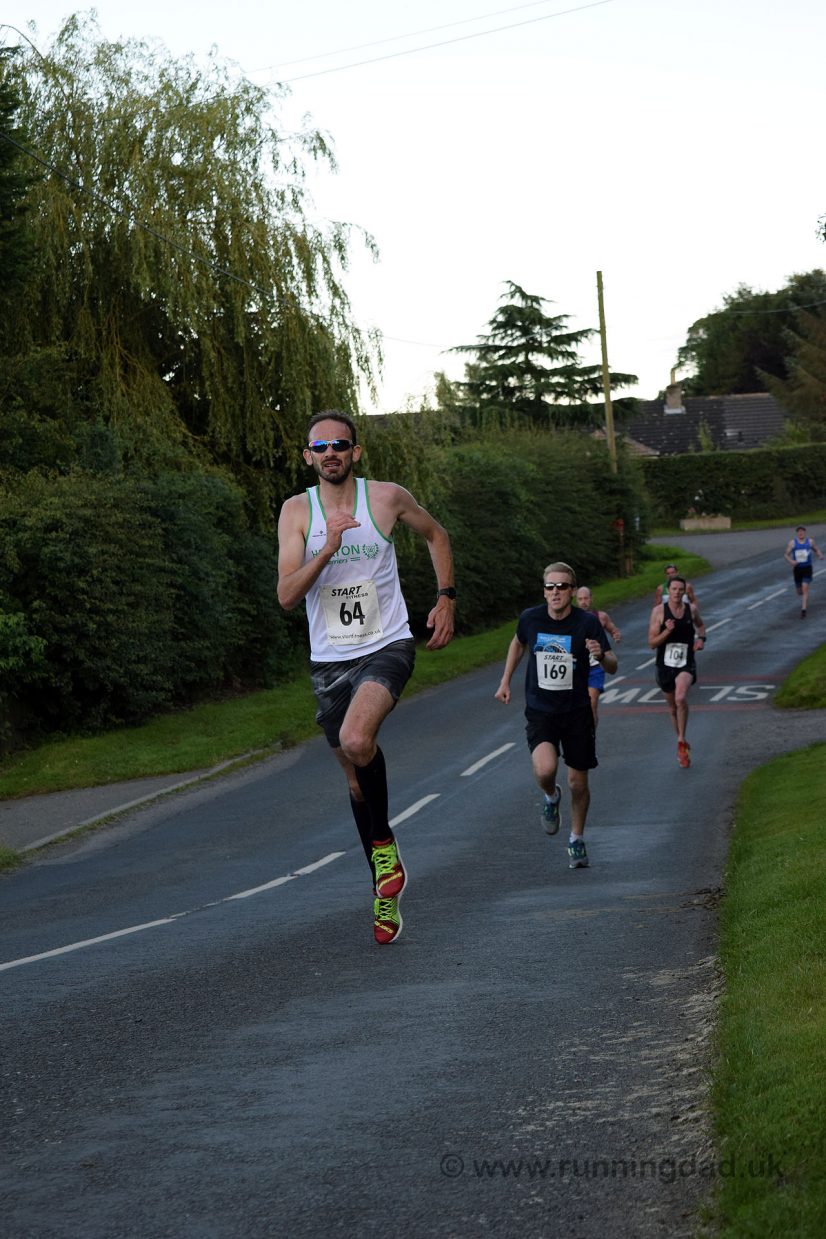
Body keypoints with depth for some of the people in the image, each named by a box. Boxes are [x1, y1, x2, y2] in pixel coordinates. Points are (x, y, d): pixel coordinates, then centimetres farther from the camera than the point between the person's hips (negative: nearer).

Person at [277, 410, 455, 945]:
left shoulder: (389, 498, -3)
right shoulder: (297, 511, -2)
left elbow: (436, 535, 18)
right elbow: (287, 595, -11)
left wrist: (446, 599, 10)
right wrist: (328, 549, -25)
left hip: (387, 647, -3)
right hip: (329, 660, 3)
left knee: (356, 740, -31)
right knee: (355, 776, 11)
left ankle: (384, 842, -8)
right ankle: (386, 893, 26)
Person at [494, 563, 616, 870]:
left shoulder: (587, 623, -10)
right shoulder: (530, 618, -5)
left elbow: (612, 666, -5)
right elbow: (518, 643, 18)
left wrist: (601, 656, -28)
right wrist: (505, 681, 17)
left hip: (577, 712, 0)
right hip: (539, 709, 0)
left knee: (578, 783, 7)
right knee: (545, 769, -25)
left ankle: (577, 839, 31)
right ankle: (551, 797, 11)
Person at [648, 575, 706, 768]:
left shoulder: (692, 609, 0)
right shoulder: (659, 611, -7)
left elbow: (700, 625, 24)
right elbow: (652, 643, -9)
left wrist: (701, 639, 4)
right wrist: (667, 631, -24)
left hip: (686, 665, -1)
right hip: (665, 664, 1)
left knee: (681, 698, -28)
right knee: (673, 708, 14)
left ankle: (681, 741, -16)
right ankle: (682, 745, 34)